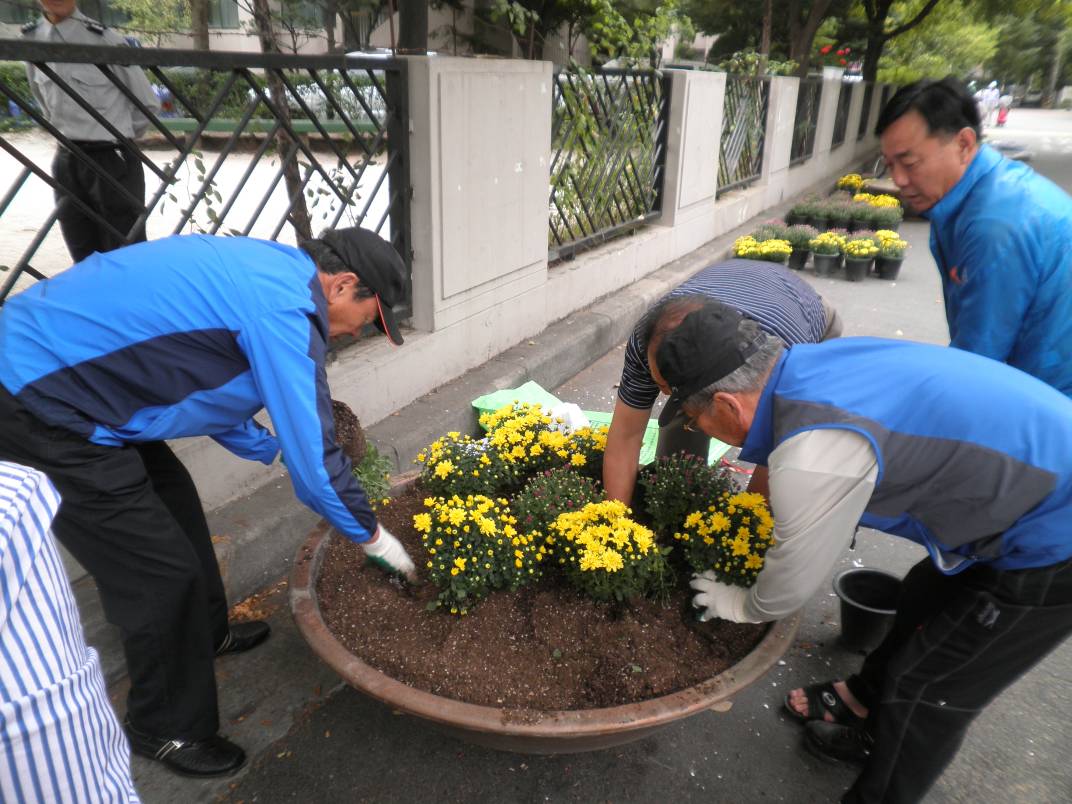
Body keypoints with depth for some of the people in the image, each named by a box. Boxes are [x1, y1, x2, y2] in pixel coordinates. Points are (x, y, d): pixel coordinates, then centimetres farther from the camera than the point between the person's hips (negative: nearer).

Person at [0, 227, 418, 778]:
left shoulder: (263, 270, 7)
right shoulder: (283, 311, -23)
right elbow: (314, 462, -20)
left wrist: (272, 449, 23)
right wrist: (371, 535, -3)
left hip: (49, 369, 11)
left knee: (172, 500, 24)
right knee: (164, 576, -1)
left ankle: (205, 633, 47)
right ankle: (164, 728, 24)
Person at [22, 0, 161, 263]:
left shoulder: (105, 39, -9)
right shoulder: (30, 43, 7)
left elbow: (149, 104, 0)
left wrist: (120, 136, 7)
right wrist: (69, 135, 17)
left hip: (113, 161, -5)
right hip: (66, 164, 5)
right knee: (86, 262, 10)